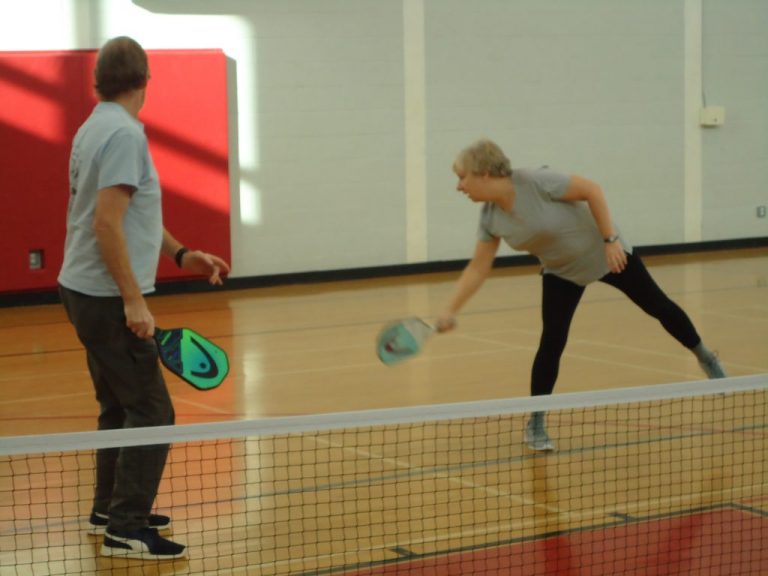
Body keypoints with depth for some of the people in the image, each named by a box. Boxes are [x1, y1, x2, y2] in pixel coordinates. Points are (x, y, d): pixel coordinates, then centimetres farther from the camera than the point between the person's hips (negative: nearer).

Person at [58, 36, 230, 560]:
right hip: (107, 297, -10)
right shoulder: (124, 132, -18)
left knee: (120, 406, 18)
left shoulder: (95, 128, 11)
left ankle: (110, 510, 26)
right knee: (151, 413, -7)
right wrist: (134, 300, -23)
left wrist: (182, 254, 19)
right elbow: (107, 223, -24)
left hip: (85, 292, 10)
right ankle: (126, 531, -6)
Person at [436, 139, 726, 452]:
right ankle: (536, 423, 3)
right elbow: (477, 268, -10)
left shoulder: (535, 180, -33)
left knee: (658, 305, 9)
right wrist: (451, 310, -17)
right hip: (562, 272, 4)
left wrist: (610, 239, -28)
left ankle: (705, 358, 34)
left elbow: (592, 190, -27)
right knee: (552, 342, -9)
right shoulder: (490, 218, -14)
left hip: (608, 253, -4)